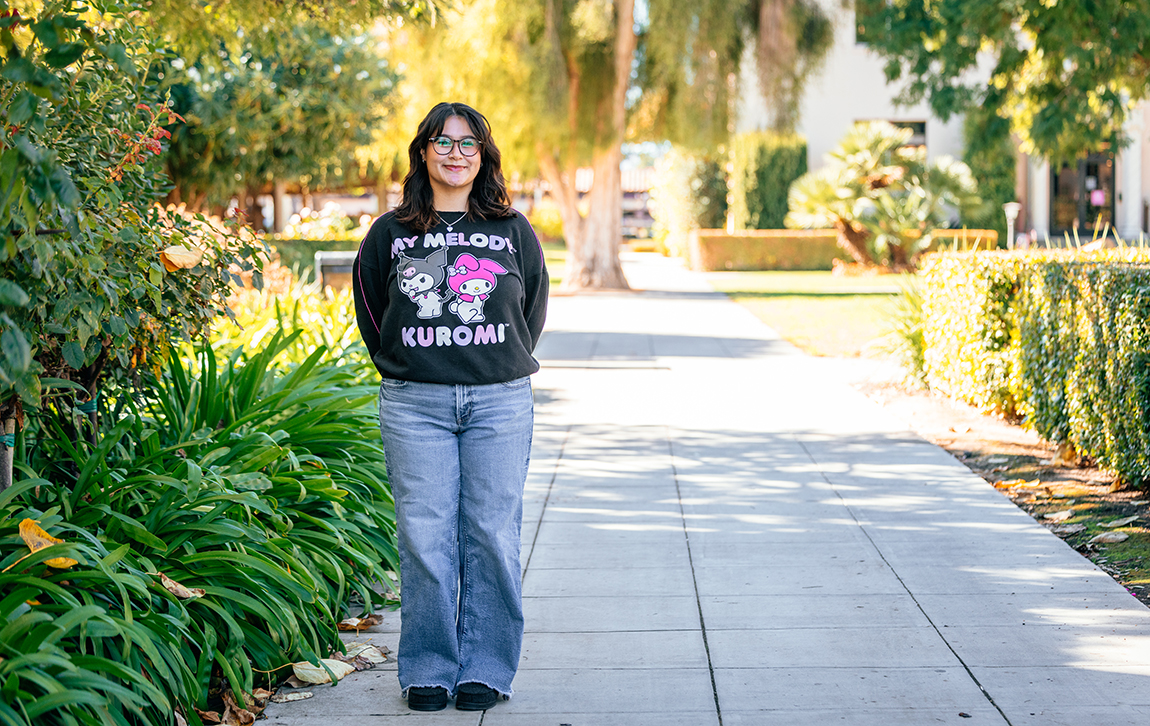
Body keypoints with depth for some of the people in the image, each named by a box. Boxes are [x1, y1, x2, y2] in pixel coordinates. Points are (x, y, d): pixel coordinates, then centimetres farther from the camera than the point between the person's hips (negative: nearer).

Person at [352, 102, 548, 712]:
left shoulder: (513, 231, 9)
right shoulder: (390, 233, 8)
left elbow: (531, 314, 15)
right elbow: (370, 314, 15)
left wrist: (499, 373, 9)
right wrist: (403, 372, 8)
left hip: (500, 402, 0)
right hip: (414, 407, 0)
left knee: (491, 535, 0)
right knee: (424, 537, -2)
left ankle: (486, 669, 9)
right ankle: (427, 669, 8)